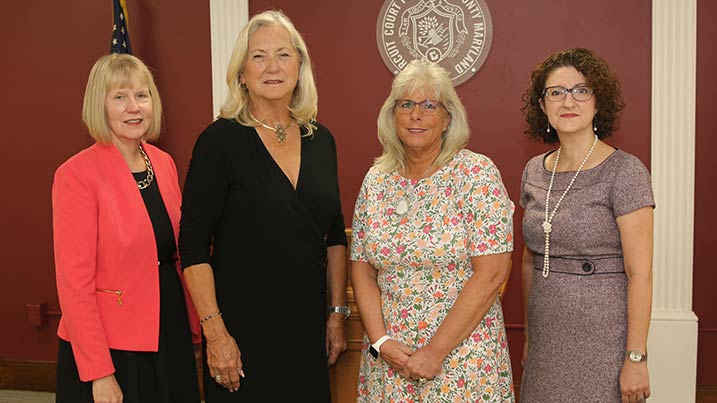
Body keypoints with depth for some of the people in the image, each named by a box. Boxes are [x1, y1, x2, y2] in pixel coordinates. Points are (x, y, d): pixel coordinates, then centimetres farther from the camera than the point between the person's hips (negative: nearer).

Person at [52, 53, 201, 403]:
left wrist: (195, 327, 8)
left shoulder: (164, 163, 5)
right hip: (112, 346, -6)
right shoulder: (76, 174, -14)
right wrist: (99, 373, -16)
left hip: (172, 338, 6)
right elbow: (74, 281, -15)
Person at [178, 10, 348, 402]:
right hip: (243, 329, -4)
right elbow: (193, 245, -11)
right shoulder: (221, 139, -10)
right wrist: (215, 332, -15)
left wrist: (337, 312, 8)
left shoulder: (321, 140, 4)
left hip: (308, 326, 5)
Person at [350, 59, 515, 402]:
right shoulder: (376, 180, 3)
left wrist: (435, 351, -15)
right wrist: (380, 341, -8)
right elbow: (361, 268, 5)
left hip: (463, 355, -4)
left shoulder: (477, 174, -10)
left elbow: (491, 274, -15)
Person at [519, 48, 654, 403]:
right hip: (546, 342, 5)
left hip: (602, 343, -5)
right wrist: (529, 334, 14)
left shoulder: (624, 171, -12)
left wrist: (636, 358, -16)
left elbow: (640, 273, -14)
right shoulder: (534, 171, 5)